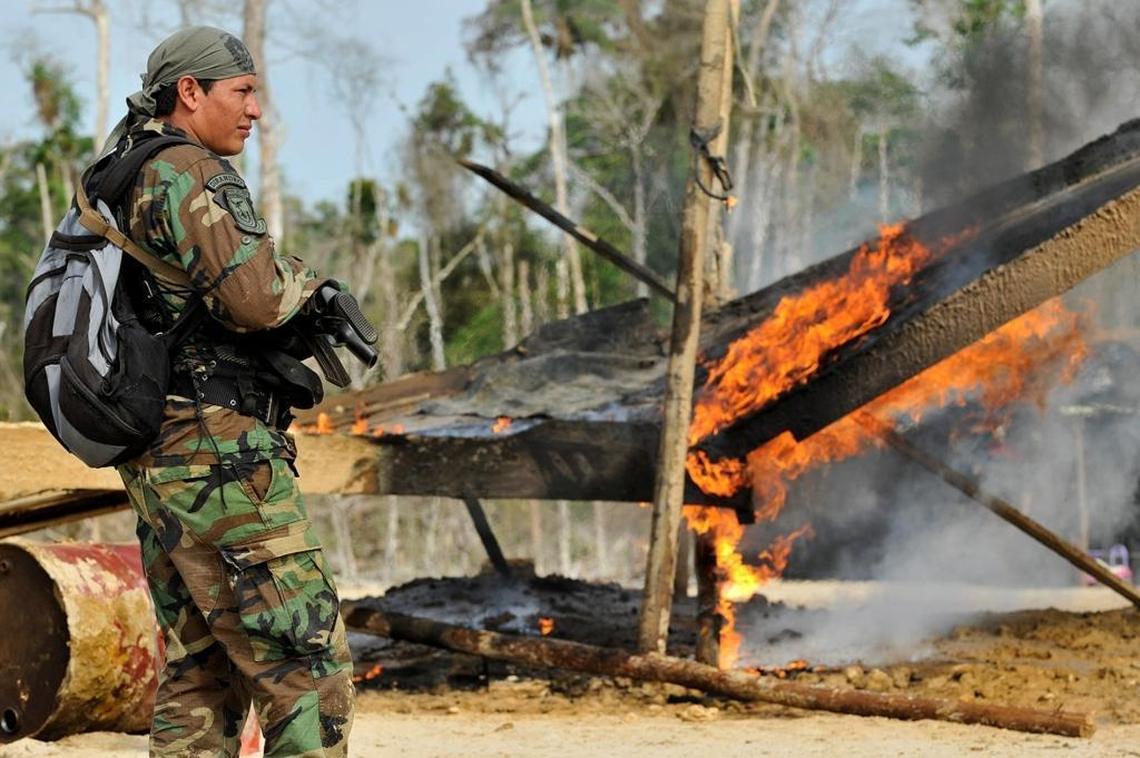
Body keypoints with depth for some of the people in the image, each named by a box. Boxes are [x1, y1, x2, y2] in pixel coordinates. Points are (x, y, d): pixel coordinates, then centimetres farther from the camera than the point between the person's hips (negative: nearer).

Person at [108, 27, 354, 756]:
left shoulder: (124, 186, 20)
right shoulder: (187, 173, -11)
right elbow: (255, 296, -23)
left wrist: (310, 310, 8)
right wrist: (305, 279, -1)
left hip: (160, 463, 10)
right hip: (219, 456, -10)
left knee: (200, 679, 11)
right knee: (309, 667, -9)